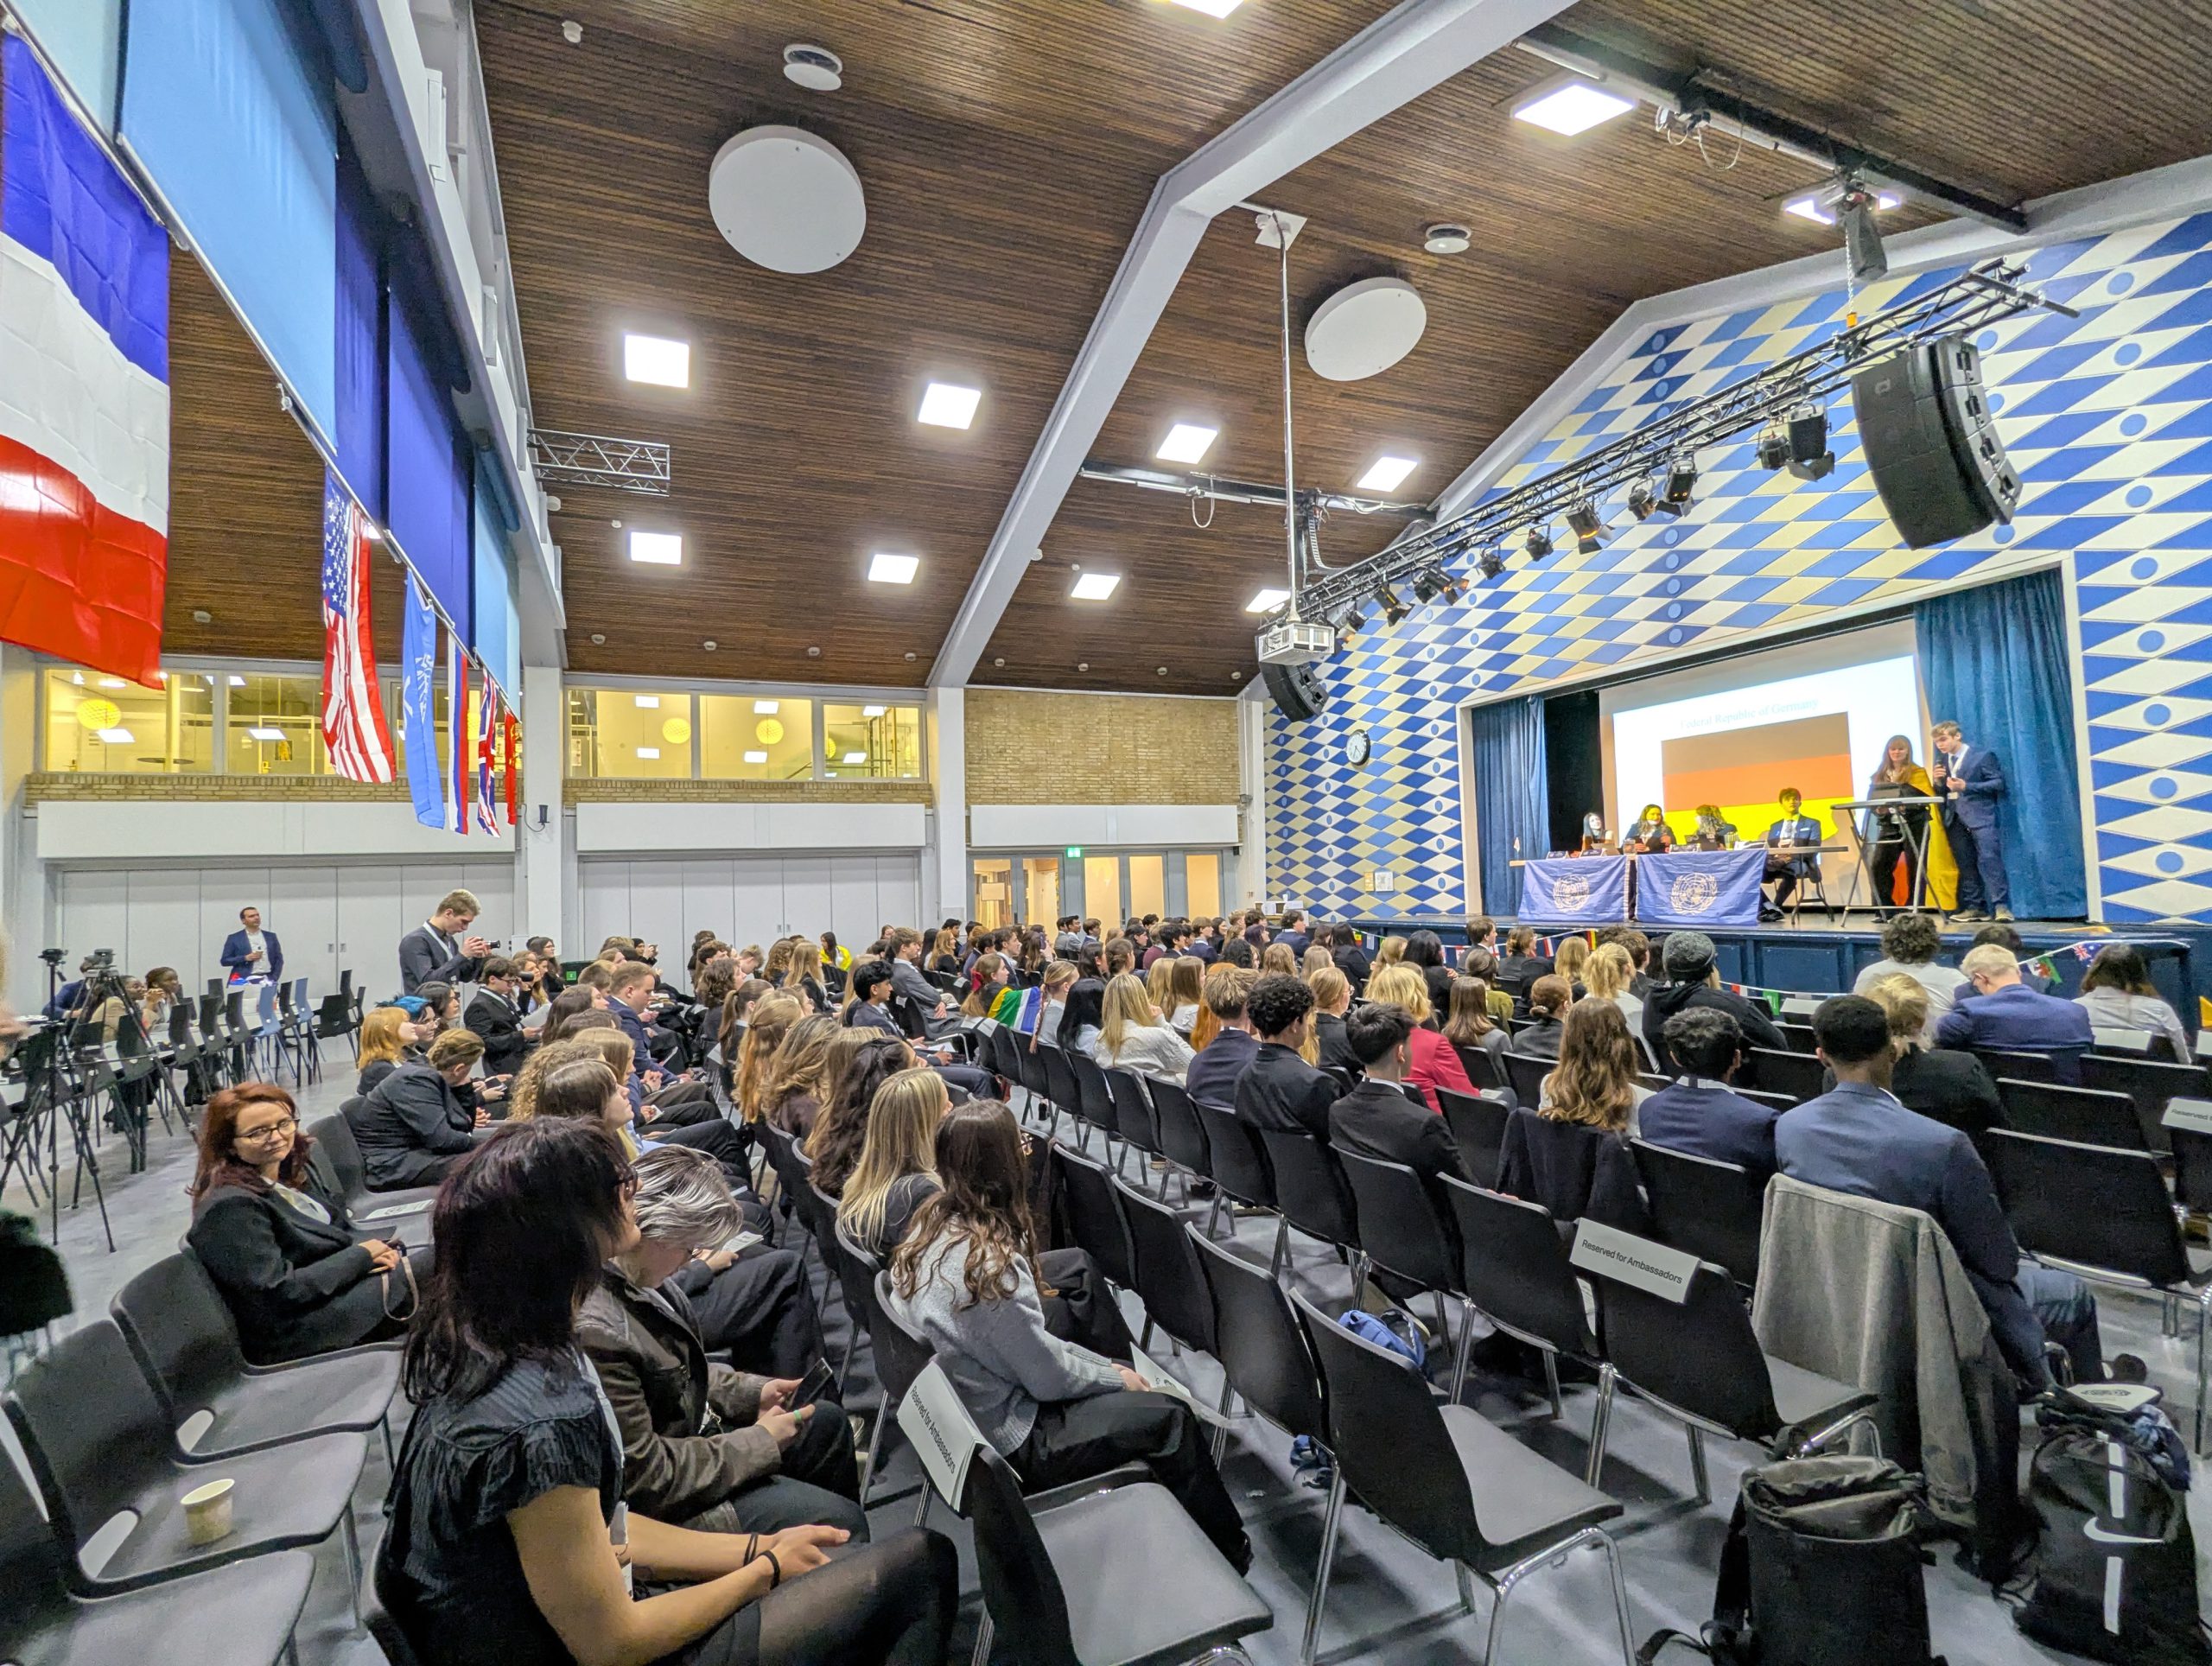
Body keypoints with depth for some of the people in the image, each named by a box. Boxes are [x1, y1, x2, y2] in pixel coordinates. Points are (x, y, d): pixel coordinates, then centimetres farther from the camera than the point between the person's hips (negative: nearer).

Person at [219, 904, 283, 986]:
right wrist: (245, 958, -10)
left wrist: (274, 979, 0)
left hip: (267, 980, 2)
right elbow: (225, 961, 5)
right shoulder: (234, 938, 7)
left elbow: (278, 959, 12)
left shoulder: (271, 936, 13)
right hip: (245, 981, -2)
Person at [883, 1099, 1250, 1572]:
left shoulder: (935, 1223, -5)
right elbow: (1048, 1378, -20)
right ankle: (1228, 1559, 26)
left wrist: (1106, 1365, 5)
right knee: (1171, 1417, 1)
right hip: (1007, 1443, -8)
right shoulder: (990, 1265, -33)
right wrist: (1117, 1377, -1)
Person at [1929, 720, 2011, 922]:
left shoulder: (1983, 755, -1)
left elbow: (1998, 783, -7)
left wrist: (1966, 786, -16)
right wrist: (1937, 782, -3)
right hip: (1955, 819, 6)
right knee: (1965, 865, 6)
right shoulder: (1940, 763, 15)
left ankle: (2001, 906, -14)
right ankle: (1974, 907, 9)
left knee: (1989, 860, -14)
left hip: (1981, 816, -6)